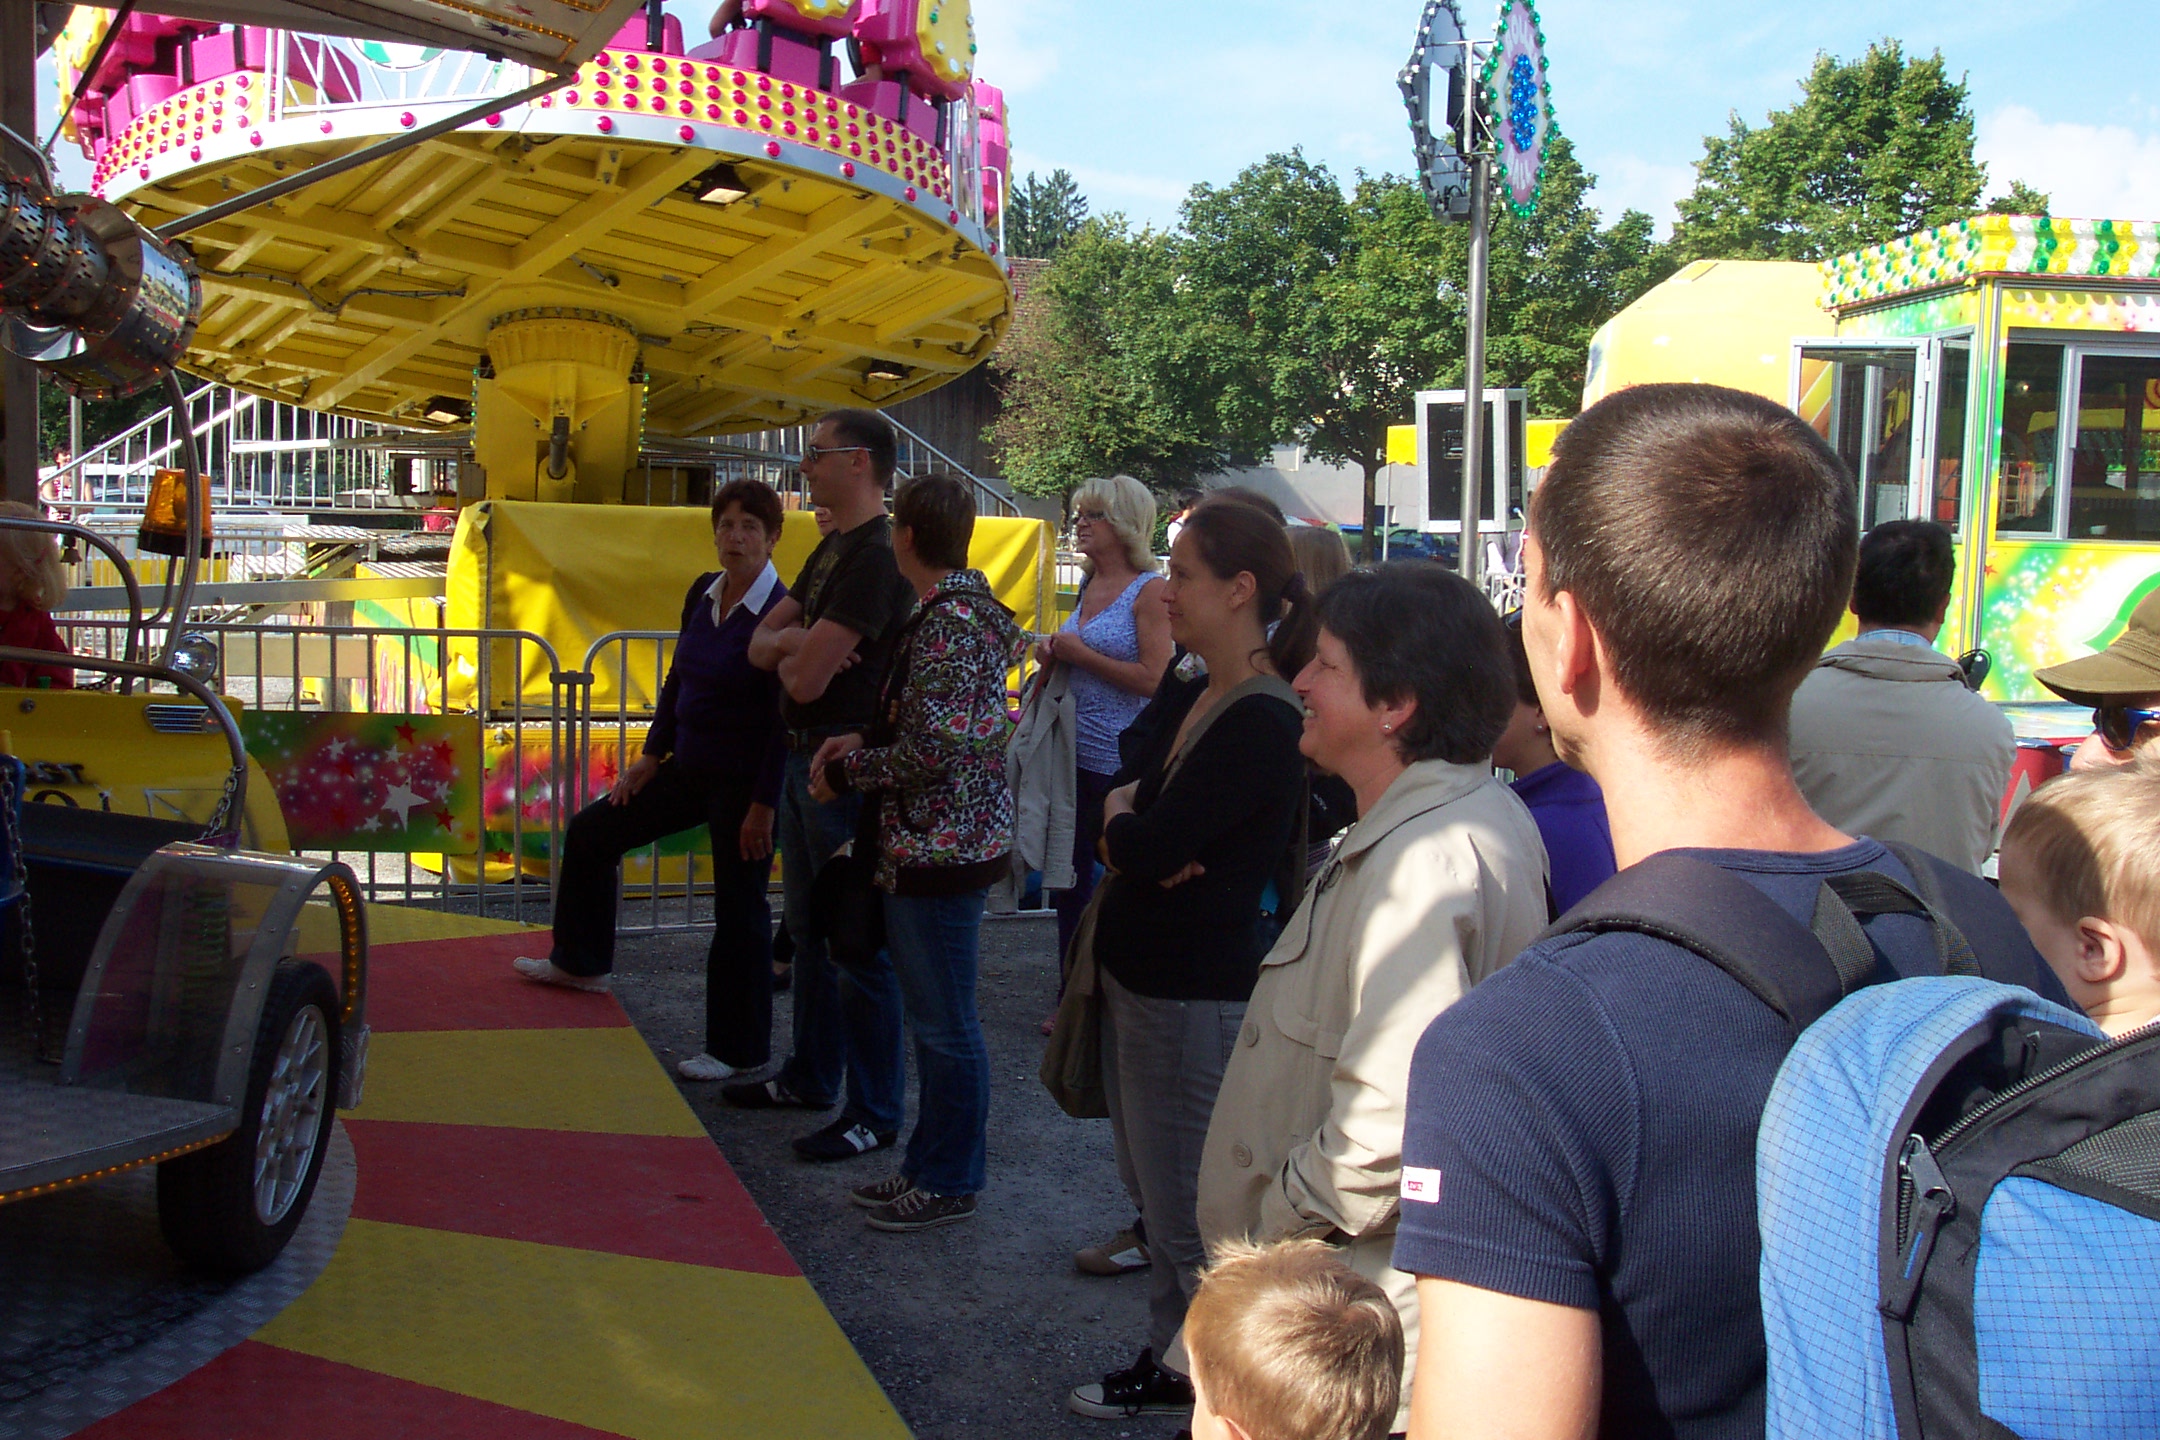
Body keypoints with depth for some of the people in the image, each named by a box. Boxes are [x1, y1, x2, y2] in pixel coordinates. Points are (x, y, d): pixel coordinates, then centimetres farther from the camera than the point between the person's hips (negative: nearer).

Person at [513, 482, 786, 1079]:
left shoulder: (780, 614, -19)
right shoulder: (702, 593, 4)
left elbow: (786, 719, -19)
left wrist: (763, 804, -19)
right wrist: (652, 756, 12)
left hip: (743, 782, -8)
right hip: (689, 767, 8)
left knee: (739, 911, 2)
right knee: (591, 832, 16)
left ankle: (739, 1050, 16)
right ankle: (581, 962, 34)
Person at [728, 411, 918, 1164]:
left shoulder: (876, 557, -19)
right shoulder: (831, 549, 14)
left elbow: (806, 678, -23)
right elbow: (760, 645, 11)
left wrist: (793, 651, 0)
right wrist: (793, 639, -11)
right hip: (805, 758, 10)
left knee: (859, 941, -3)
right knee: (809, 928, 20)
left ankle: (875, 1111, 6)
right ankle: (811, 1075, 34)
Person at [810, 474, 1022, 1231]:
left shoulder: (947, 621, -19)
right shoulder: (963, 607, 12)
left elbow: (931, 749, -23)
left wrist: (846, 772, -9)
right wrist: (863, 741, 9)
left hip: (941, 848, -10)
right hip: (940, 846, 10)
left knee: (944, 1020, 1)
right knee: (935, 1016, 18)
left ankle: (950, 1183, 14)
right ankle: (930, 1163, 29)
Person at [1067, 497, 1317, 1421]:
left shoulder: (1263, 724, -22)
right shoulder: (1197, 699, 7)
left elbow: (1143, 846, -26)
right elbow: (1126, 842, 10)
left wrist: (1121, 820, -4)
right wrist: (1133, 843, -12)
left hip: (1200, 1002, -10)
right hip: (1141, 980, 10)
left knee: (1193, 1216, 0)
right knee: (1154, 1195, 22)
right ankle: (1172, 1362, 38)